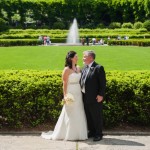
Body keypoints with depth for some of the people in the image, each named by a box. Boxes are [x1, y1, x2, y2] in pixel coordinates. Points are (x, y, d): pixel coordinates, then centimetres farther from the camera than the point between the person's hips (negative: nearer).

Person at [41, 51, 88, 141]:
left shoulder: (78, 68, 11)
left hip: (78, 94, 7)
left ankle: (78, 133, 21)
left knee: (79, 114, 10)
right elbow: (65, 84, -10)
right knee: (70, 115, 0)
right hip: (71, 94, -7)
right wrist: (65, 96, -15)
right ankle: (69, 134, 13)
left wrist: (82, 92, 7)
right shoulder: (67, 69, -9)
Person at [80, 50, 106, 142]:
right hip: (85, 97, 8)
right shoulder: (84, 68, 12)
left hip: (95, 98, -7)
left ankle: (99, 134, 17)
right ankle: (92, 132, 30)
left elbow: (103, 83, -14)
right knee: (88, 116, 16)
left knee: (97, 116, 4)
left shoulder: (98, 68, -11)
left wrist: (101, 95, -18)